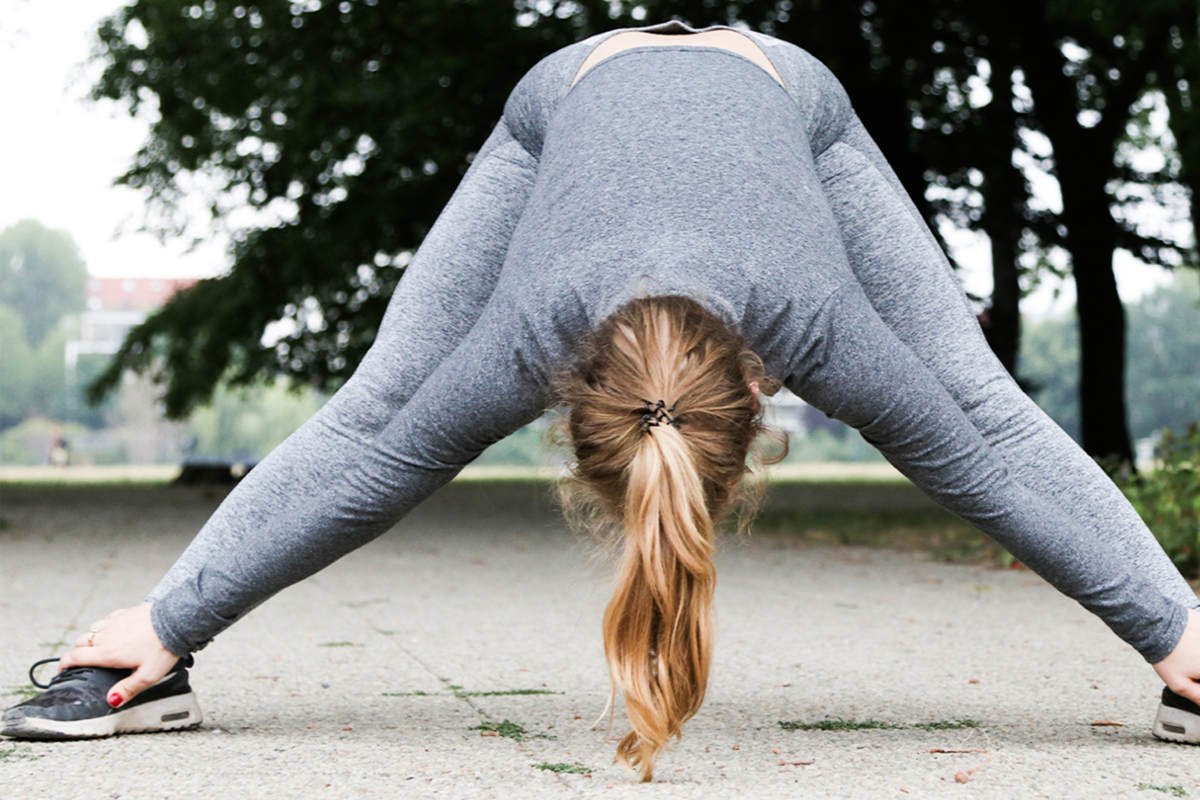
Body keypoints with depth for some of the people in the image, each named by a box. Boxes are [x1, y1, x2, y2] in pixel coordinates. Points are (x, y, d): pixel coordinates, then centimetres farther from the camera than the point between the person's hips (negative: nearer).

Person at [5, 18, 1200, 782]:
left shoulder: (815, 318, -41)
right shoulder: (534, 328, -40)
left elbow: (977, 460, -31)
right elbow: (379, 459, -28)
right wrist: (168, 622, -23)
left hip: (785, 93, 0)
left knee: (986, 411, -8)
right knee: (364, 411, -6)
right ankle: (155, 672, 3)